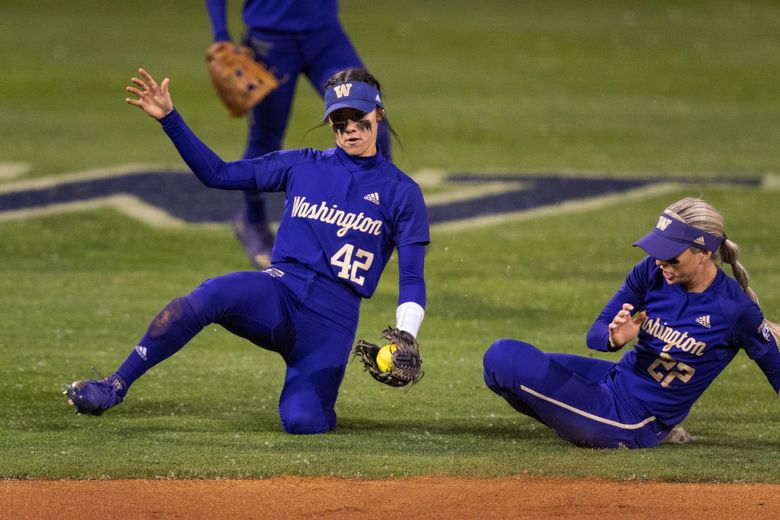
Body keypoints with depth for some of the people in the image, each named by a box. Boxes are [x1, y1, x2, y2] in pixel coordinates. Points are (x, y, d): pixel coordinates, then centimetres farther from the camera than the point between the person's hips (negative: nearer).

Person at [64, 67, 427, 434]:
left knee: (301, 422, -24)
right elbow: (217, 174, 13)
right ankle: (114, 387, -27)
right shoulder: (302, 166, 13)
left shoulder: (401, 192, 6)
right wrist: (169, 119, 3)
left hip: (332, 322, -1)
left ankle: (318, 400, 16)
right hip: (278, 294, 1)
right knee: (207, 296, -32)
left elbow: (412, 279, 3)